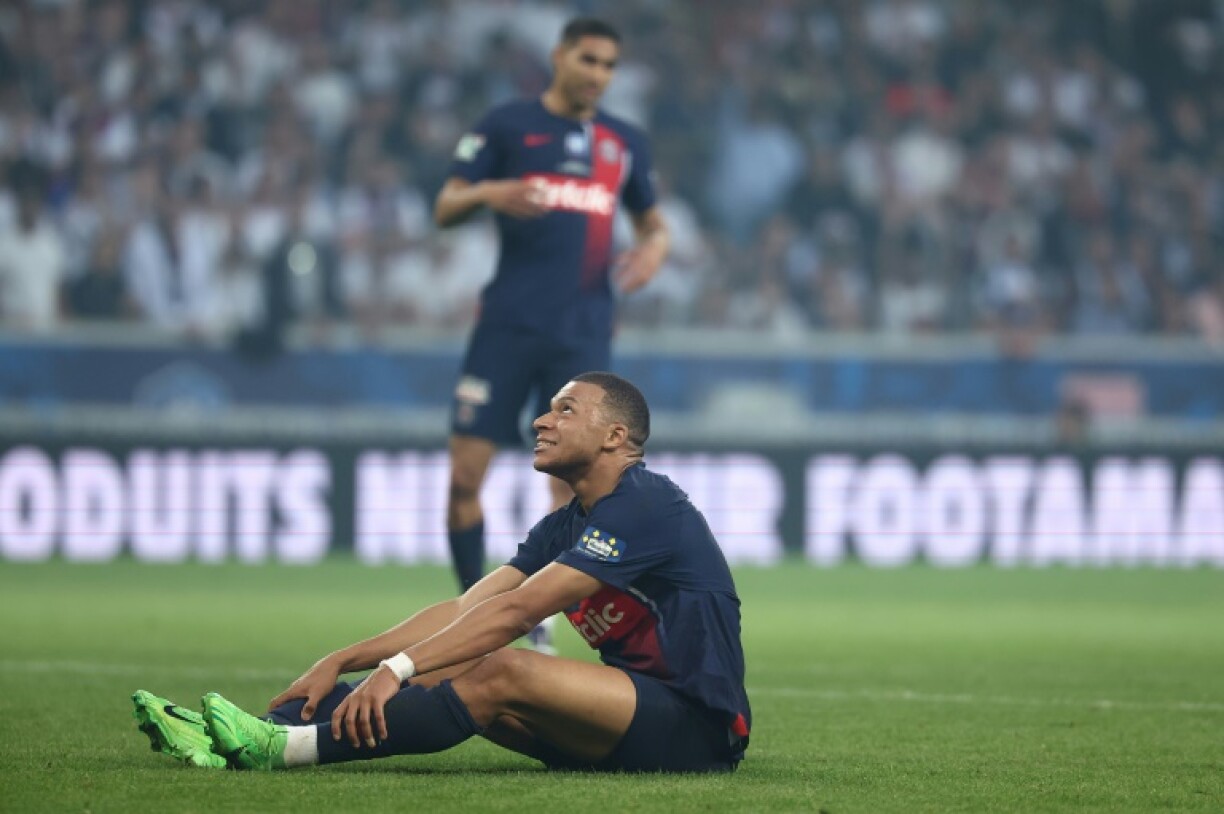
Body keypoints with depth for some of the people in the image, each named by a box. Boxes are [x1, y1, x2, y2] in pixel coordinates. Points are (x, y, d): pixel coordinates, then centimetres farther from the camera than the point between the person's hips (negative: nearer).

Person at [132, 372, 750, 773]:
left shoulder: (643, 507, -14)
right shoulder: (566, 526, 16)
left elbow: (514, 610, -22)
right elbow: (465, 609, 9)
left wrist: (396, 668, -26)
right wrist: (341, 662, 0)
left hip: (697, 724, -9)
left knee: (502, 672, -28)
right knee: (443, 668, -6)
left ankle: (284, 748, -36)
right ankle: (227, 740, -18)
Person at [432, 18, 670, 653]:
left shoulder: (625, 144, 14)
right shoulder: (506, 126, 5)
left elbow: (651, 220, 25)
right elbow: (444, 209, 3)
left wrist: (655, 246, 1)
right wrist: (489, 194, -19)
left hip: (582, 334, 2)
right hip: (507, 326, -2)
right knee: (465, 474, -6)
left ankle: (539, 625, 6)